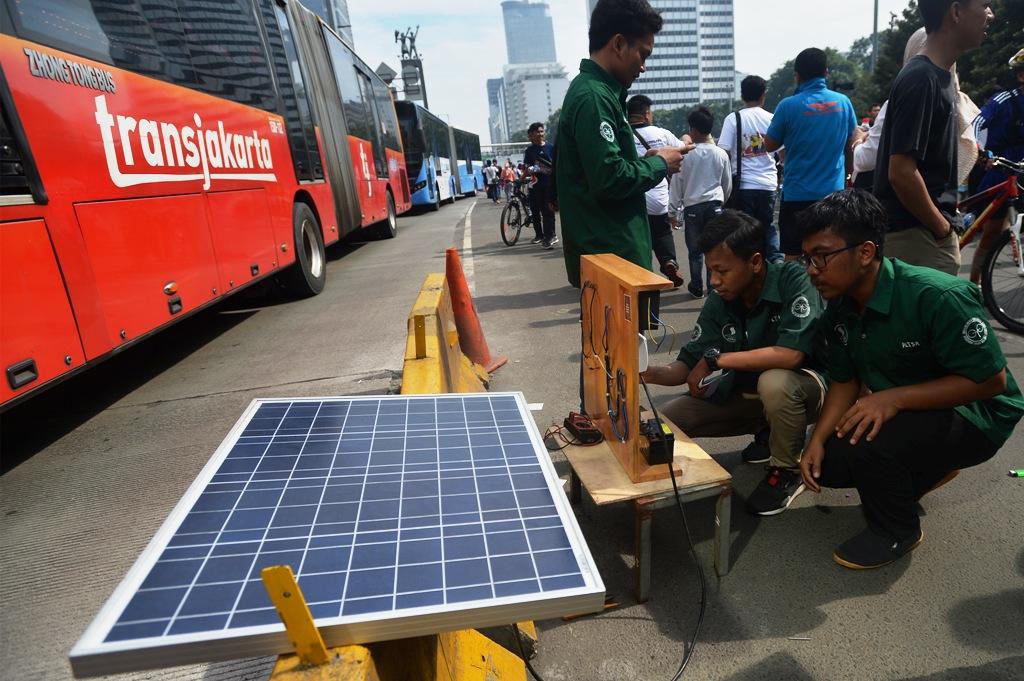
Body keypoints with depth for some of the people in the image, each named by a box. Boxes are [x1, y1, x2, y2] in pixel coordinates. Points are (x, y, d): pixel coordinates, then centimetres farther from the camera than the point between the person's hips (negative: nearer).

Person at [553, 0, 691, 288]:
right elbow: (610, 180, -25)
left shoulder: (593, 90, 16)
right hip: (612, 255, -10)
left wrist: (645, 160, 9)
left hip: (608, 249, 10)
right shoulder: (593, 97, -17)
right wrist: (659, 164, -8)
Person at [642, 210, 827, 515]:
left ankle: (788, 470, -9)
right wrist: (650, 373, -29)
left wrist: (715, 359, -30)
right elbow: (689, 365, -9)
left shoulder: (793, 281, -24)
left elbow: (791, 353, -37)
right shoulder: (719, 301, -9)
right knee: (665, 421, -5)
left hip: (806, 383, -5)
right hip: (747, 390, 6)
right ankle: (769, 433, 14)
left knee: (774, 382, -40)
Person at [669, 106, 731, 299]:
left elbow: (676, 184, -2)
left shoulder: (686, 154, -7)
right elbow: (728, 185, 12)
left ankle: (696, 287, 19)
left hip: (692, 206, -2)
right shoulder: (721, 154, 1)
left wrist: (673, 210, 7)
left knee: (695, 249, 10)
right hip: (715, 205, 2)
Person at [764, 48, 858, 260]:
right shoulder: (843, 102, 2)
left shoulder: (788, 106, -10)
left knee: (793, 257, 5)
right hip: (834, 191, 4)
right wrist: (848, 175, 27)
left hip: (797, 194, -3)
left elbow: (770, 145, 1)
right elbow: (851, 144, 14)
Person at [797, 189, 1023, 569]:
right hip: (897, 411, 8)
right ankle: (927, 468, 24)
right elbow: (845, 381, 0)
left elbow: (992, 380, -26)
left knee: (866, 446, -33)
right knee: (826, 463, -2)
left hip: (974, 414, -7)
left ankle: (897, 530, -1)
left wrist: (894, 398, -36)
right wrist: (817, 439, -13)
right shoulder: (839, 309, -6)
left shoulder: (939, 297, -30)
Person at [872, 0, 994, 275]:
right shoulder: (921, 79, -18)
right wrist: (943, 228, -14)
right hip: (917, 236, -10)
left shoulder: (940, 76, 13)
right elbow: (901, 172, -24)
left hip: (927, 231, 10)